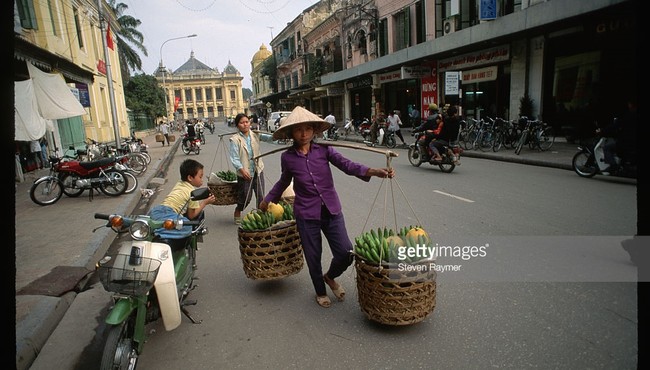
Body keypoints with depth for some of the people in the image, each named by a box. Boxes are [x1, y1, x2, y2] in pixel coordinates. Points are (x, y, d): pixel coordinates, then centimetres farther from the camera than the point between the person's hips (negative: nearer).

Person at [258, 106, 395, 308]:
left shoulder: (324, 149, -3)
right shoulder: (287, 157, -1)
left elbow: (347, 165, -16)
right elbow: (284, 182, 17)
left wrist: (373, 171, -31)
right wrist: (267, 199, 23)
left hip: (332, 211, 1)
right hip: (306, 215, 0)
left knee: (346, 254, 0)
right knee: (313, 257, 10)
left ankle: (330, 277, 35)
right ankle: (320, 292, 40)